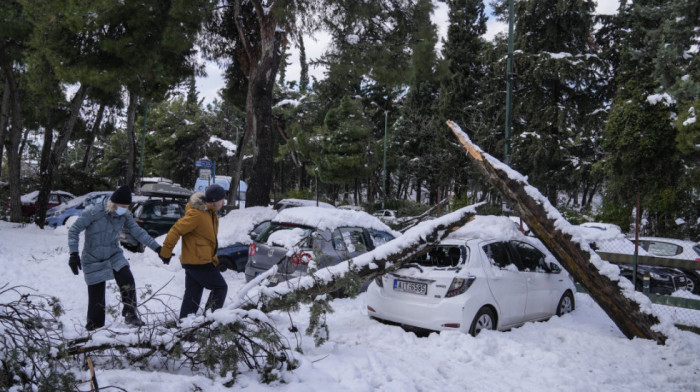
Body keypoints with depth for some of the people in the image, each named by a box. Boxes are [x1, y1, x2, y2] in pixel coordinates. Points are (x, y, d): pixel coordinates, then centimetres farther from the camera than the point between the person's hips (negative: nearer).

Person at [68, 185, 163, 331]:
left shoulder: (125, 215, -5)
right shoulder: (93, 212, -19)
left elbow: (138, 232, 0)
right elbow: (74, 230, -14)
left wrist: (157, 247, -6)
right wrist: (74, 254, -22)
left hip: (114, 256, 3)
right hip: (93, 260, -3)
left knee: (127, 280, -23)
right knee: (96, 297, 1)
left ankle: (130, 314, -11)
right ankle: (93, 328, 21)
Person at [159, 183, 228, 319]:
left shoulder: (210, 213, 12)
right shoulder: (196, 214, -19)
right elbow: (176, 230, -19)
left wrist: (213, 258, 19)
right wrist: (165, 252, -13)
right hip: (199, 262, -9)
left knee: (192, 294, 13)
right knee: (220, 288, -1)